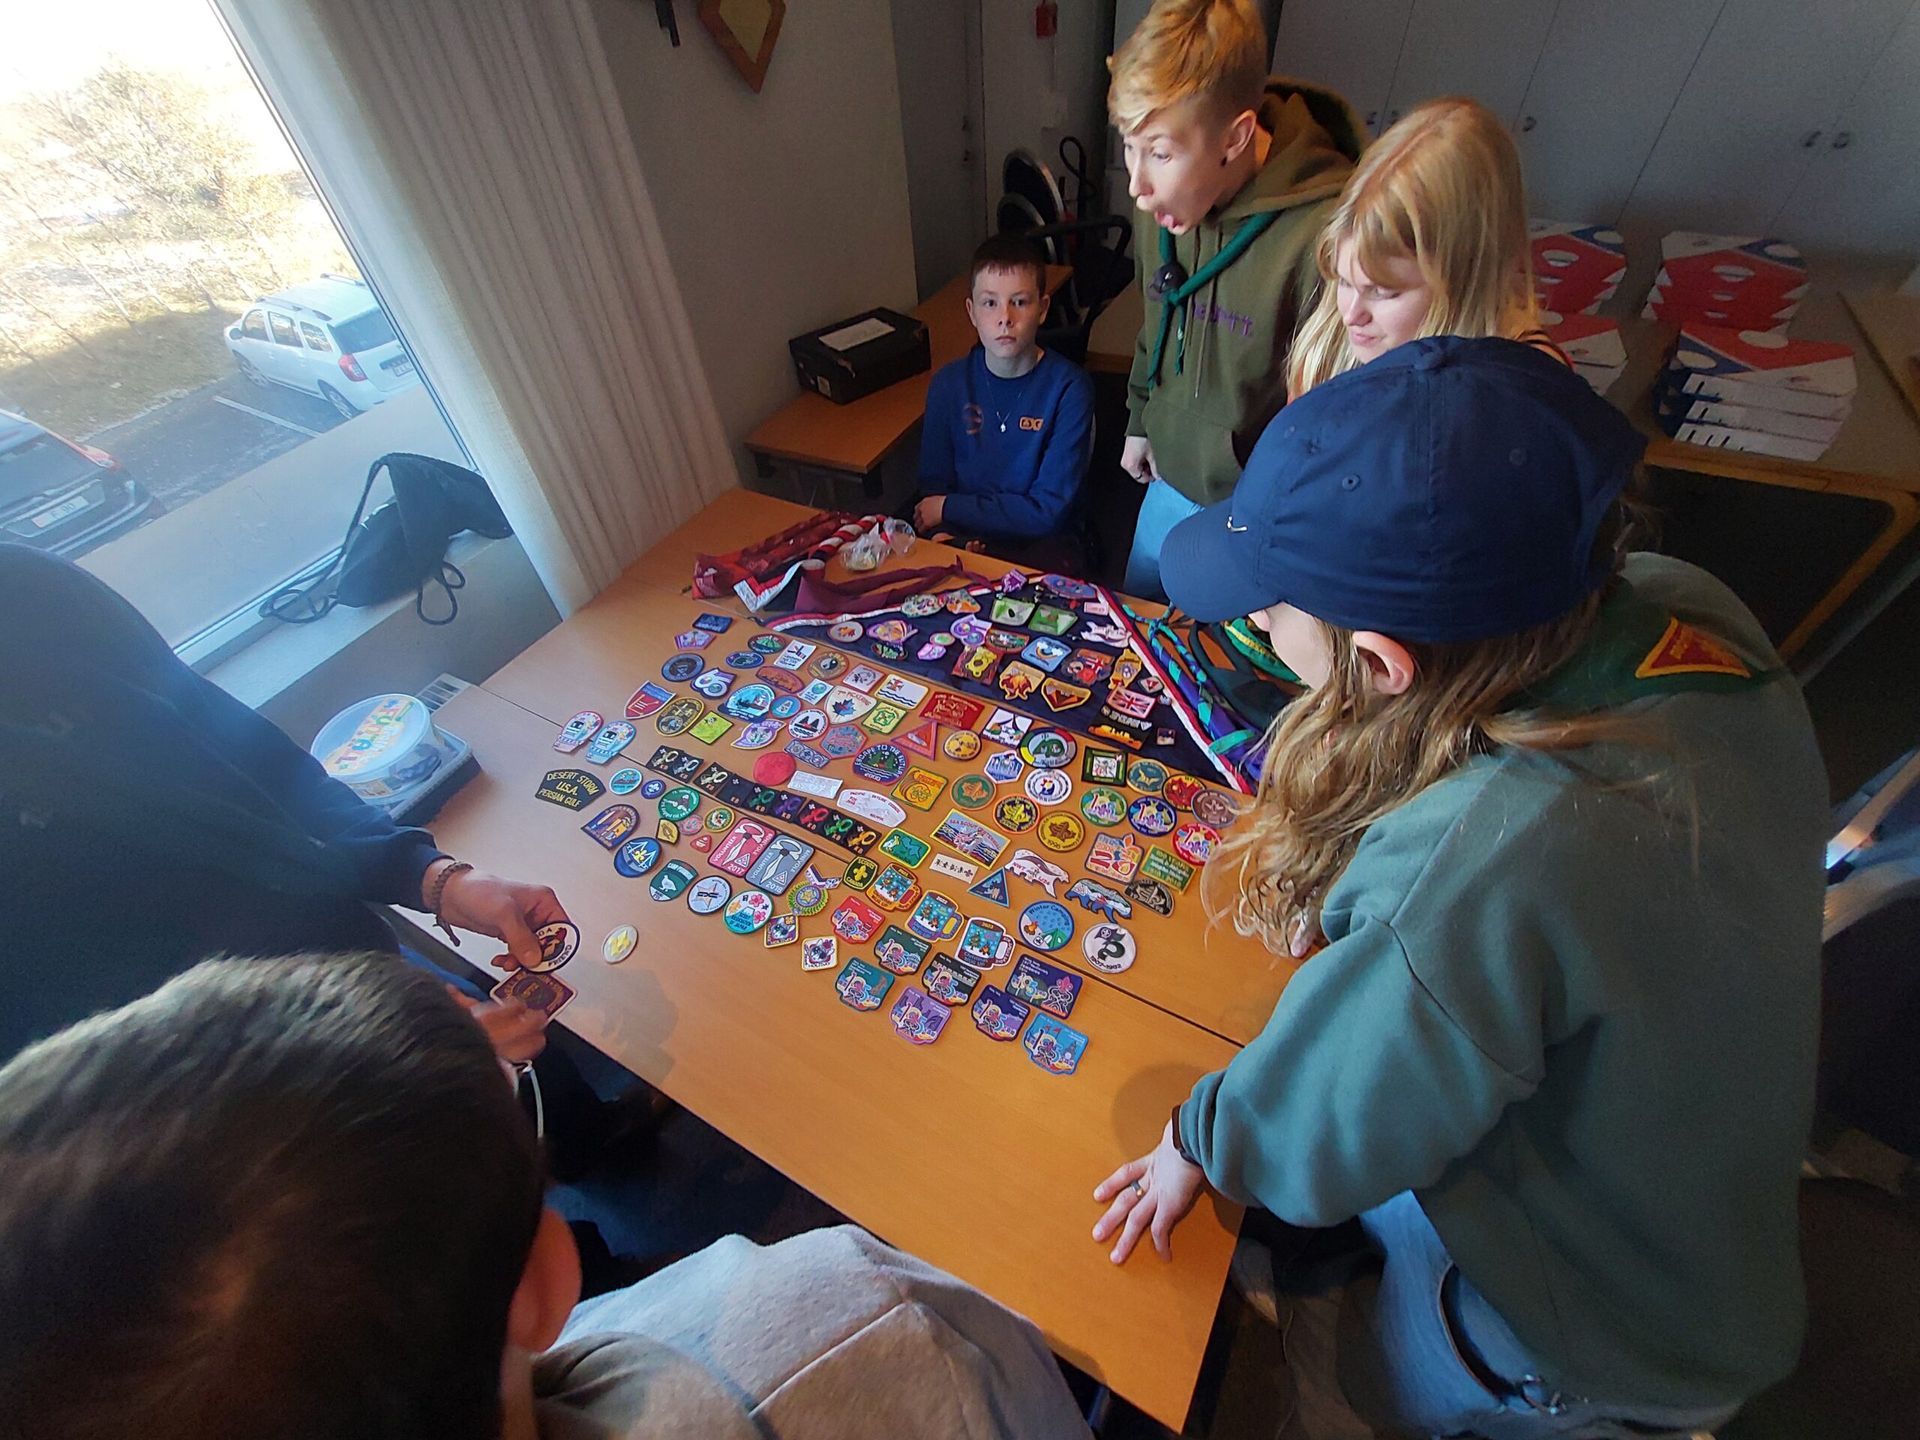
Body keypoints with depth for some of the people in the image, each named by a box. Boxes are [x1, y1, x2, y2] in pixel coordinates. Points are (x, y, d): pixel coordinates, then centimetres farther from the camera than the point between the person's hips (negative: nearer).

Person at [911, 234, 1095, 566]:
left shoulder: (1069, 388, -9)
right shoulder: (948, 383, 1)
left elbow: (1048, 510, -12)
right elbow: (933, 483, 5)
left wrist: (949, 508, -9)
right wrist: (942, 534, -17)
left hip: (1037, 547, -2)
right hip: (961, 539, 2)